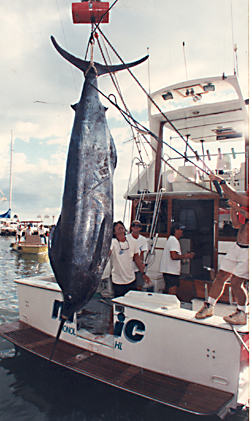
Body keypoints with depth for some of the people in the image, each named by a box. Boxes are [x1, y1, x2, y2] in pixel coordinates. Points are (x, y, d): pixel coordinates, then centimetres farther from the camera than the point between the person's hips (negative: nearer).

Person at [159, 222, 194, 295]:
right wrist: (185, 256, -12)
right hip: (171, 271, -11)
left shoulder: (171, 239, 19)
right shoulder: (174, 240, -15)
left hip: (167, 270, 11)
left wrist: (184, 256, 18)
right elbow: (174, 256, -25)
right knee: (172, 293, -9)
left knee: (167, 291, 16)